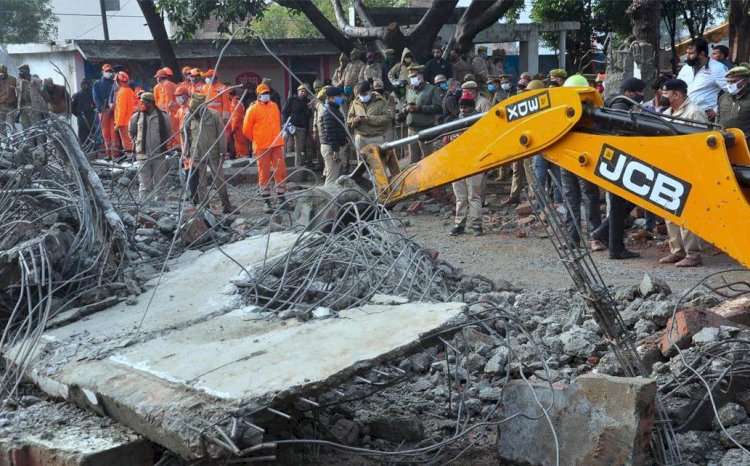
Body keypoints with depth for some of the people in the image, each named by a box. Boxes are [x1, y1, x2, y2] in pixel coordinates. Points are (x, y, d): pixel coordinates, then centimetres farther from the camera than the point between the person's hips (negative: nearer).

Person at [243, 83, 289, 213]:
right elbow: (246, 129, -3)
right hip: (262, 147, -4)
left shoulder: (274, 106, 9)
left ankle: (281, 198, 15)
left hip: (277, 144, 4)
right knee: (264, 173, 2)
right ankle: (266, 201, 8)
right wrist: (256, 140, 6)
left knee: (281, 171, 5)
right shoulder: (253, 109, -6)